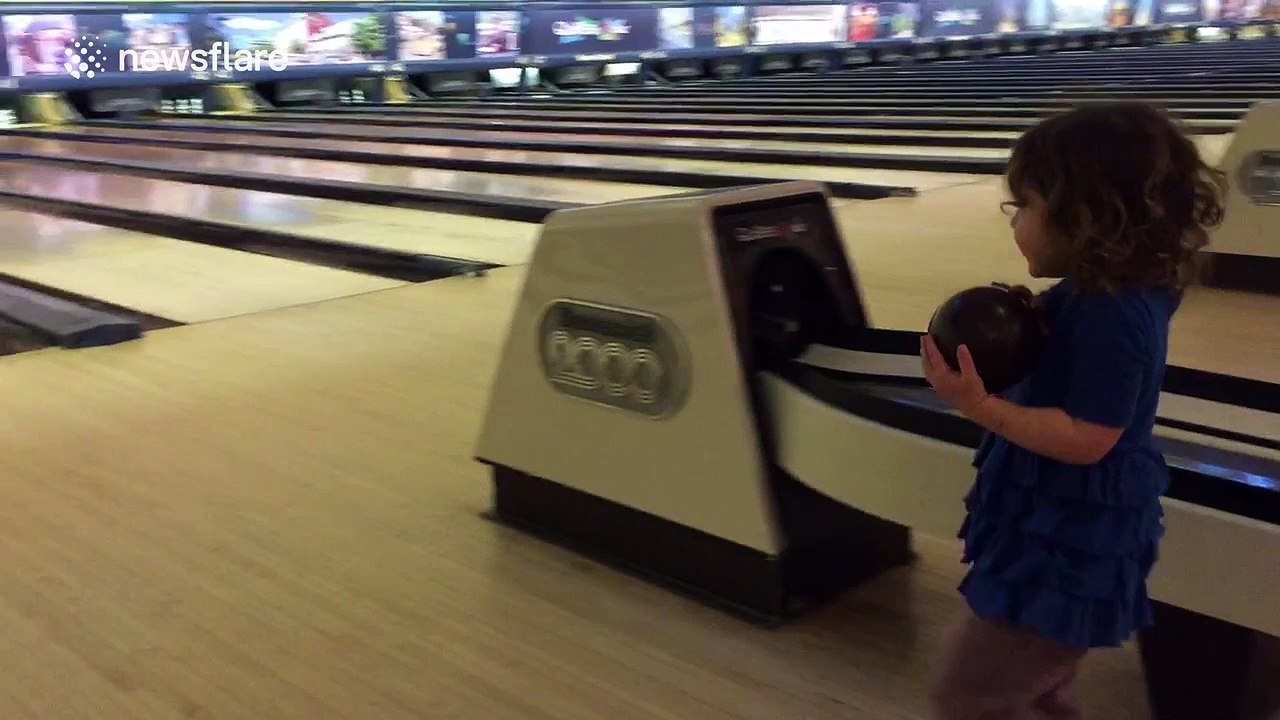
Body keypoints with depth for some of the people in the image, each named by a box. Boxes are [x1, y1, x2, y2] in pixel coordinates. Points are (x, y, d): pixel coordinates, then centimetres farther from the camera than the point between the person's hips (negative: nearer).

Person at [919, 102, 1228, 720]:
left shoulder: (1109, 316, -28)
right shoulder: (1118, 293, 3)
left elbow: (1086, 438, -28)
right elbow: (1066, 363, 13)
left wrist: (979, 406, -34)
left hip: (1069, 540, -10)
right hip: (1067, 527, 11)